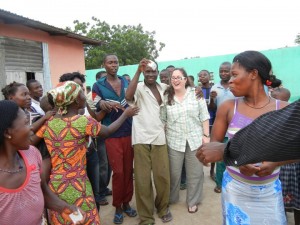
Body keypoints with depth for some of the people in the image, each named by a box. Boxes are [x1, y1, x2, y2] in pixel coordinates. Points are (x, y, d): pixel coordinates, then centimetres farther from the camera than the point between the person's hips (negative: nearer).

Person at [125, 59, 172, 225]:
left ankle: (162, 207, 34)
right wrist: (138, 71, -26)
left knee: (163, 176, 9)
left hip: (159, 137, 4)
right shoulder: (138, 87, -5)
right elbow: (128, 96, -27)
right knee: (143, 179, 4)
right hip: (141, 139, -3)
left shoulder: (163, 87, 9)